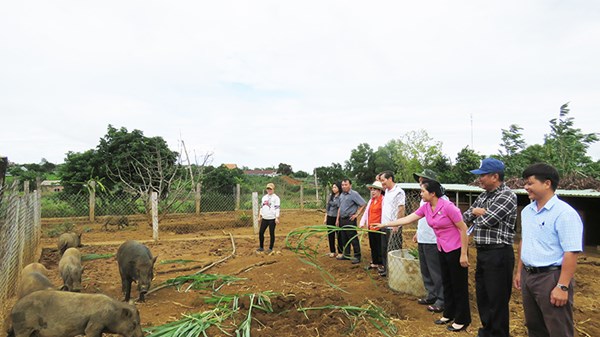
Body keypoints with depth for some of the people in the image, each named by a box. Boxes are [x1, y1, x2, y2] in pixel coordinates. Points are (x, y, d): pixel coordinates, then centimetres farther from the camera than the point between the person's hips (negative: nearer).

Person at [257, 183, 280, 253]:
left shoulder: (276, 198, -3)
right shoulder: (264, 197, 15)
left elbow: (277, 208, -9)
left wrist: (277, 218, -15)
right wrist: (259, 217, 16)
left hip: (272, 219, -6)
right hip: (264, 218, 6)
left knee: (271, 233, 1)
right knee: (261, 232, 5)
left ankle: (270, 248, 12)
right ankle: (261, 247, 19)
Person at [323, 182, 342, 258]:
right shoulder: (331, 196, 9)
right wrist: (325, 218, 11)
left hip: (337, 218, -6)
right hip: (330, 217, 6)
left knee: (339, 235, 3)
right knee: (330, 235, 10)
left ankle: (340, 252, 14)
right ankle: (332, 251, 21)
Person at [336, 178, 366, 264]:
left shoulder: (354, 194, -11)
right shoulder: (341, 195, 13)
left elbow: (363, 204, -14)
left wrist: (357, 214, -13)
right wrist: (338, 219, 16)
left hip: (350, 219, -8)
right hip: (342, 219, 8)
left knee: (353, 239, -3)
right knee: (344, 239, 14)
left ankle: (357, 256, 5)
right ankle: (346, 255, 25)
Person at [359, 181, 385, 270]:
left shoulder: (383, 200, -11)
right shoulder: (371, 200, 13)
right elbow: (366, 212, 15)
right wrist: (362, 223, 7)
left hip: (379, 228, -8)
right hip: (370, 227, 8)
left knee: (379, 247, 2)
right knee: (373, 246, 15)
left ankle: (381, 264, 14)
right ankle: (374, 263, 27)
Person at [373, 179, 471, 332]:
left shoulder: (447, 206, -23)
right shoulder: (425, 207, -1)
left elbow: (463, 228, -18)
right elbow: (407, 219, 2)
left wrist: (463, 254, -17)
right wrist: (384, 224, 1)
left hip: (456, 250, -7)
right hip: (442, 249, 8)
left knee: (459, 285, 5)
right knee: (446, 283, 17)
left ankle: (462, 320, 19)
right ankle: (449, 314, 33)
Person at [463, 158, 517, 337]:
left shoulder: (507, 195, -14)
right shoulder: (484, 196, 12)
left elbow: (486, 220, -20)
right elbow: (466, 217, 20)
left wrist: (478, 213, -2)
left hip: (498, 253, -9)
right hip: (482, 252, 9)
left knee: (497, 299, 3)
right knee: (482, 294, 19)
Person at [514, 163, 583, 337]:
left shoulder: (564, 213, -16)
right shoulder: (527, 211, 8)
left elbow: (571, 253, -20)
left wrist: (562, 286, -21)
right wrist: (519, 271, 16)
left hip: (551, 277, -7)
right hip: (528, 275, 8)